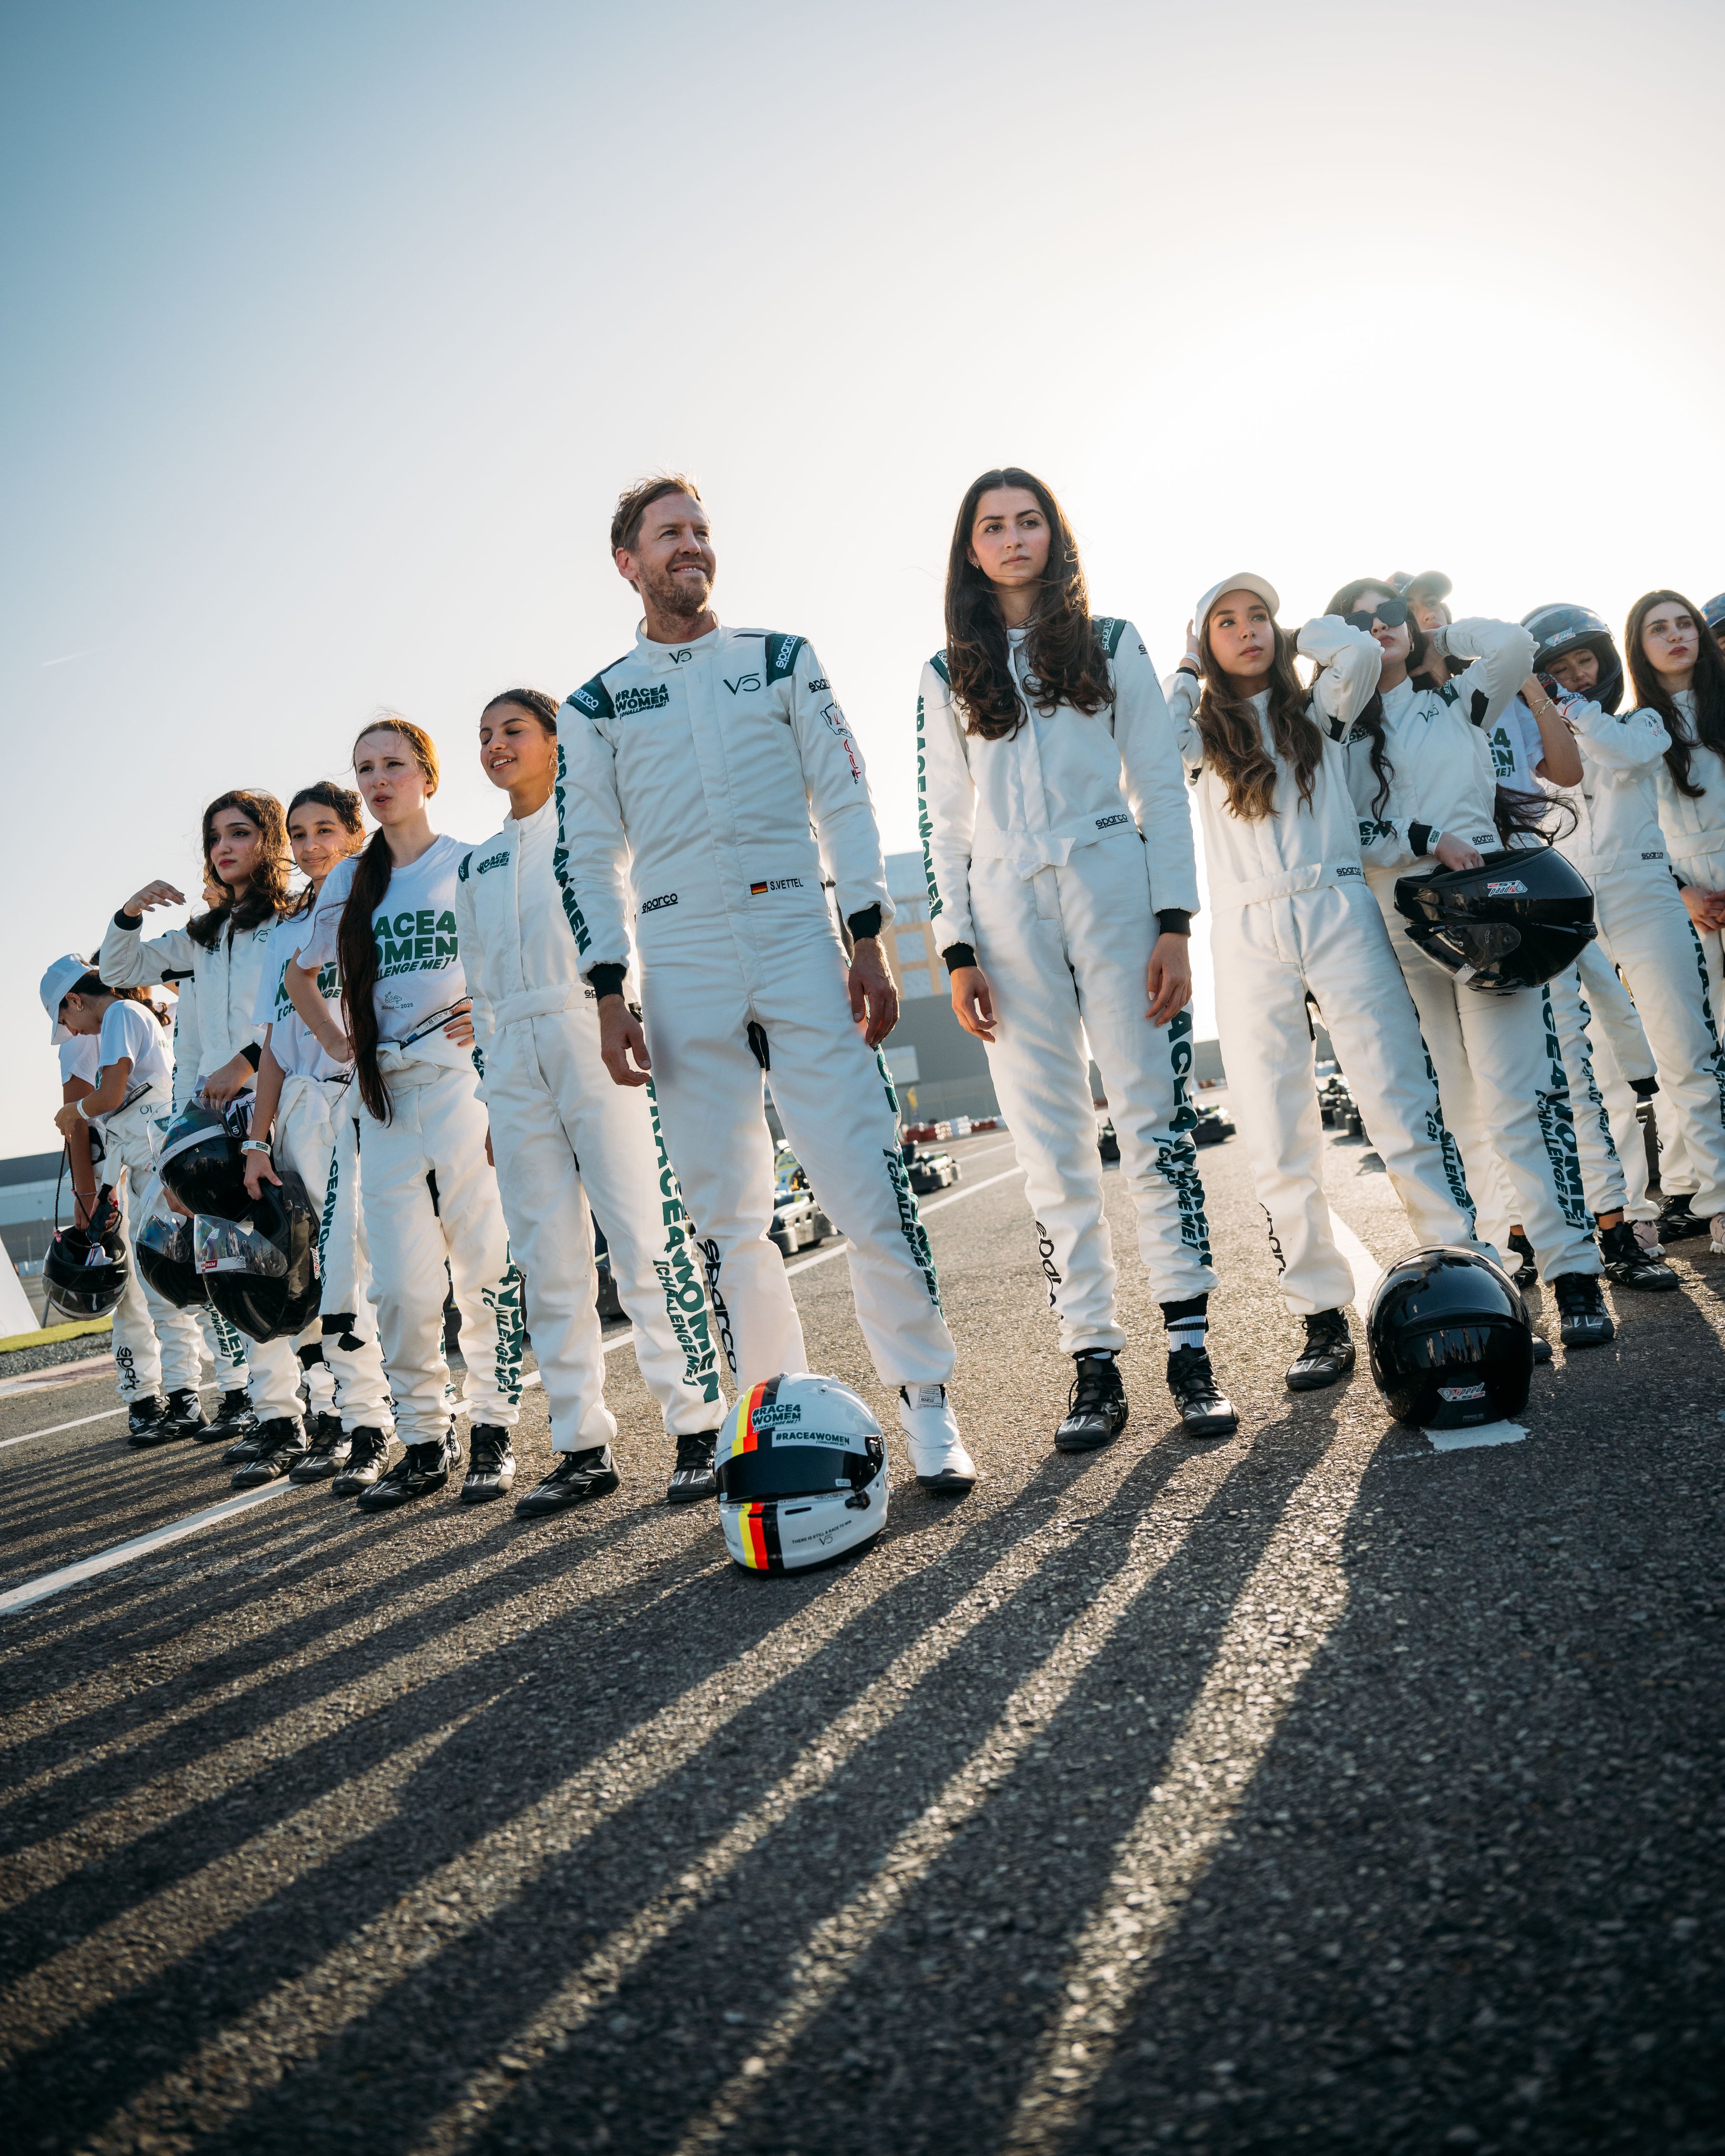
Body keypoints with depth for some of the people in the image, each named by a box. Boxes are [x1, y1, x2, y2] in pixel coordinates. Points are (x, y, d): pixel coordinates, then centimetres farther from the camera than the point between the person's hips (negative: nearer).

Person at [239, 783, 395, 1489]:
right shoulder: (287, 933, 19)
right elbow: (275, 1047, 16)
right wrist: (258, 1140, 9)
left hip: (364, 1100, -5)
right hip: (302, 1107, 5)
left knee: (348, 1264, -12)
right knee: (306, 1270, 3)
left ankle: (368, 1425, -6)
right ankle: (326, 1419, 9)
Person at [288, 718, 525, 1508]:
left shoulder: (470, 864, 2)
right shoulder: (348, 881, 16)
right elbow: (301, 974, 29)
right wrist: (340, 1045, 17)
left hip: (462, 1077, -4)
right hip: (384, 1092, 4)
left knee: (483, 1263, -4)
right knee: (400, 1284, 2)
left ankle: (494, 1433, 5)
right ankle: (423, 1442, 12)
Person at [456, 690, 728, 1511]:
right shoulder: (475, 868, 23)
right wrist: (491, 1099, 17)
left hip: (599, 1038, -5)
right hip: (514, 1063, 5)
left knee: (647, 1242, -12)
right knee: (548, 1263, 2)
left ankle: (699, 1428, -7)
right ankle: (582, 1447, 7)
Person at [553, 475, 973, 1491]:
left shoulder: (784, 660, 11)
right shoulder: (597, 705, 12)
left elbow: (846, 799, 7)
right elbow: (588, 857, 10)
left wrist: (869, 942, -1)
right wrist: (610, 994, 0)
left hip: (799, 942, -1)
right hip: (683, 968, 1)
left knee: (870, 1181, -8)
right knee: (726, 1213, 1)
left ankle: (928, 1407, 1)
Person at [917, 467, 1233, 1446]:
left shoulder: (1114, 647, 11)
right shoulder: (950, 677, 14)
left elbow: (1163, 789, 6)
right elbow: (946, 824, 11)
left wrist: (1174, 924, -5)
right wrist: (958, 951, 1)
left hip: (1112, 888, -1)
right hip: (1006, 911, 1)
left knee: (1156, 1119, -6)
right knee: (1052, 1145, 1)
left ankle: (1191, 1352, -2)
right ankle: (1096, 1367, 5)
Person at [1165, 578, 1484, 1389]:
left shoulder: (1319, 712, 14)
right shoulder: (1204, 735, 16)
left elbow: (1359, 649, -6)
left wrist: (1293, 632, 13)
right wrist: (1188, 672, 9)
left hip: (1338, 917, -1)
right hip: (1248, 936, 1)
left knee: (1406, 1112, -8)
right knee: (1277, 1143, -1)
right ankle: (1323, 1320, 5)